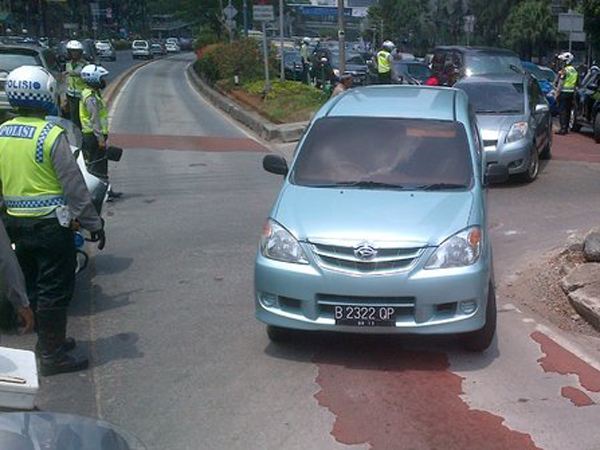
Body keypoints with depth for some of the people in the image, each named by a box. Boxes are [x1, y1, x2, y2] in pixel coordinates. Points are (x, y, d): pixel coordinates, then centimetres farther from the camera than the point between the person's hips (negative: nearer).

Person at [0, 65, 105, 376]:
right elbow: (74, 186, -16)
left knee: (33, 286, 18)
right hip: (51, 224, -7)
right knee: (55, 290, 1)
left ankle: (48, 340, 33)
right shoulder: (51, 135, -16)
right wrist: (93, 224, -8)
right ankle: (52, 356, 7)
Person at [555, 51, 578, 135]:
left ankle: (563, 129, -11)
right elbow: (575, 83, 16)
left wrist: (556, 94, -12)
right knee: (568, 111, 12)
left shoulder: (564, 70, -13)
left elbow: (560, 84, -15)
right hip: (571, 93, 8)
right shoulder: (574, 70, 13)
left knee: (562, 111, -6)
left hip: (564, 93, -8)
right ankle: (566, 128, 17)